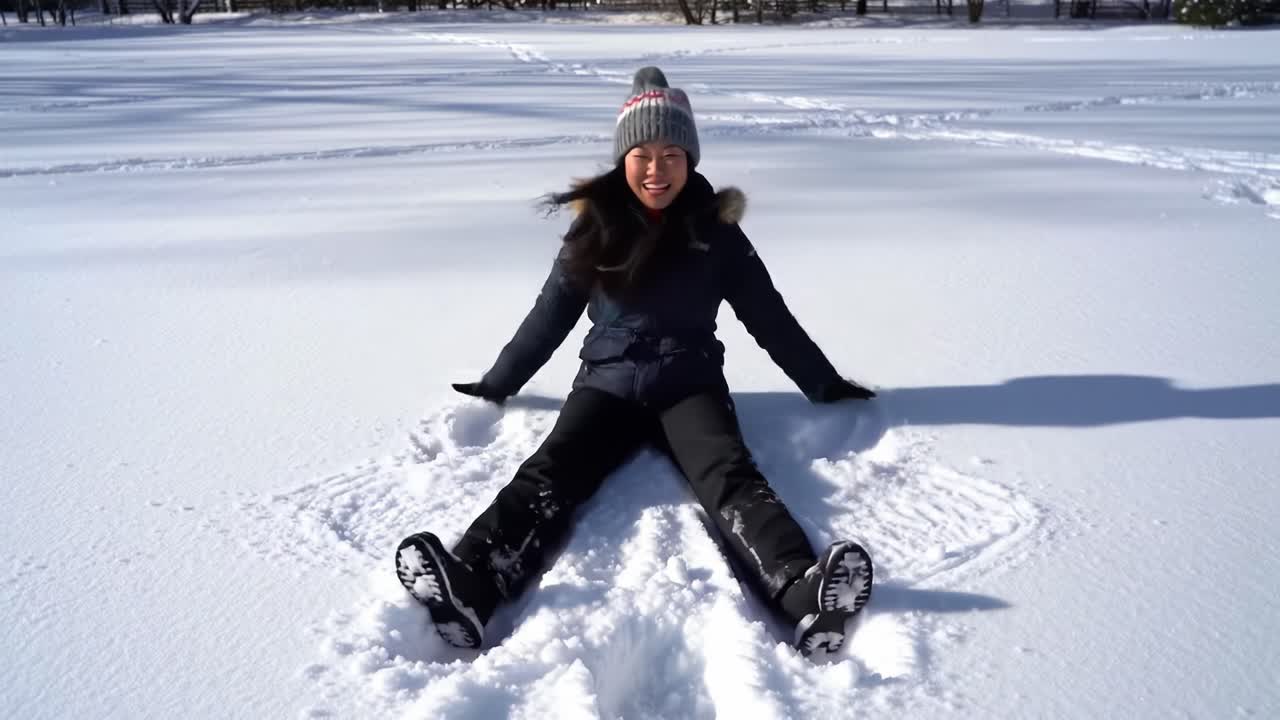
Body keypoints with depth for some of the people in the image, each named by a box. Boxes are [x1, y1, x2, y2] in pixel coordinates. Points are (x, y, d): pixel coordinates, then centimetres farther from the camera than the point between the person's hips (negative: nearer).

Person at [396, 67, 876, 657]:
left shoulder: (715, 232, 2)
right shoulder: (595, 228, 4)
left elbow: (769, 316, 9)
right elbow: (550, 315, 13)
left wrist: (826, 386, 14)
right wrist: (496, 385, 19)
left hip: (690, 384, 0)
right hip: (608, 382, 1)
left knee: (730, 477, -30)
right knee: (549, 473, -27)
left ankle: (803, 593, -54)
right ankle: (469, 588, -49)